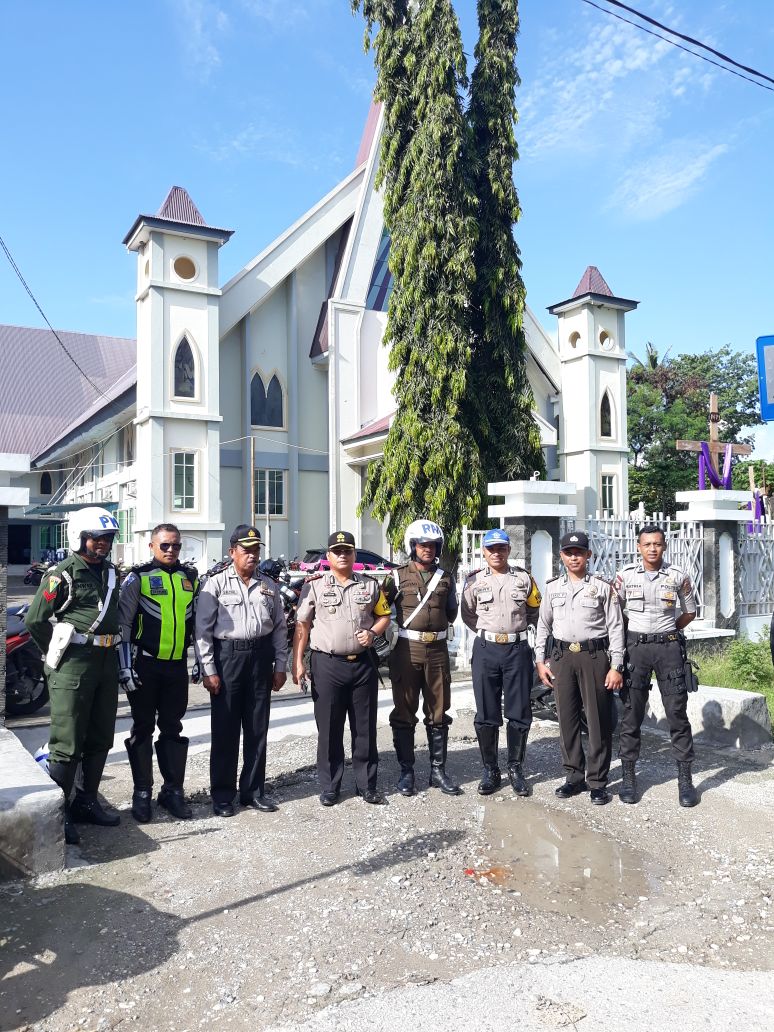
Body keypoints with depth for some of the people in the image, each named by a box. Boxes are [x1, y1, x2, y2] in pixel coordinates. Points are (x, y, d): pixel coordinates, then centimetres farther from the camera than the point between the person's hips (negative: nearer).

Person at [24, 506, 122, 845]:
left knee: (100, 739, 13)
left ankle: (85, 803, 26)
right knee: (67, 744, -3)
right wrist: (57, 654, 0)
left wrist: (116, 656, 16)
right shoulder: (62, 575, -9)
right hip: (73, 664, -7)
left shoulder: (110, 573, 12)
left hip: (106, 663, 7)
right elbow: (34, 620, -7)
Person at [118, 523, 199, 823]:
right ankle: (142, 793, 16)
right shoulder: (138, 578, -4)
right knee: (143, 729, 6)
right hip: (145, 665, -3)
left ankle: (173, 790, 20)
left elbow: (198, 623, 15)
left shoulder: (191, 578, 9)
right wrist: (125, 668, -11)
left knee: (172, 729, 11)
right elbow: (123, 624, -6)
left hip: (178, 665, 4)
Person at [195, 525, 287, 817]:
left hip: (261, 658, 4)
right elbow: (203, 629, -6)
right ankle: (222, 796, 15)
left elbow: (279, 627, 13)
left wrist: (280, 666, 7)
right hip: (227, 656, -4)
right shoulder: (215, 584, -3)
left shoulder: (268, 586, 11)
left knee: (257, 729, 10)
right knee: (225, 730, 3)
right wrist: (208, 670, -11)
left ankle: (253, 791, 22)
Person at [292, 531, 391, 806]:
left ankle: (366, 784, 20)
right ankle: (329, 787, 17)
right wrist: (297, 662, -7)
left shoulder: (370, 585, 7)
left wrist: (373, 632, -6)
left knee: (365, 728, 8)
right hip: (327, 664, -2)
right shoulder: (314, 586, 0)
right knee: (329, 730, 5)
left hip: (363, 663, 2)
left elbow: (384, 615, 15)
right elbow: (302, 626, 0)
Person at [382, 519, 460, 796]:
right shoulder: (398, 576, 0)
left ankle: (438, 770, 19)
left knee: (438, 713, 8)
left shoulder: (445, 578, 10)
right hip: (407, 649, -3)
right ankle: (406, 771, 14)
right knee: (404, 713, 4)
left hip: (437, 650, 3)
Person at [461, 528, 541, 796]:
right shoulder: (474, 581, 4)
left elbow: (535, 612, 16)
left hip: (518, 649, 0)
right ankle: (490, 770, 14)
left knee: (519, 713, 3)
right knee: (486, 715, 3)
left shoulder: (524, 578, 5)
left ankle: (515, 769, 17)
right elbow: (468, 615, 16)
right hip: (485, 650, 0)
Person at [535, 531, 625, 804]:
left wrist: (616, 666, -6)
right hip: (562, 656, 3)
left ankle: (598, 782, 10)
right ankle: (574, 777, 20)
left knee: (599, 720, 0)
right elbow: (543, 626, 15)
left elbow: (615, 627, -1)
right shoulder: (552, 587, 11)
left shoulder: (603, 586, 1)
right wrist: (540, 661, 8)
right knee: (566, 718, 7)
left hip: (595, 656, -3)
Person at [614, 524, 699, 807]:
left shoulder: (678, 576, 1)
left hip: (669, 648, 0)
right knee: (631, 714, 4)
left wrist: (665, 632, 6)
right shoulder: (625, 575, 0)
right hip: (635, 647, 0)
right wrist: (639, 633, 4)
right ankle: (628, 776, 14)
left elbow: (689, 612, 12)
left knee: (677, 713, 2)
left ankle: (685, 778, 12)